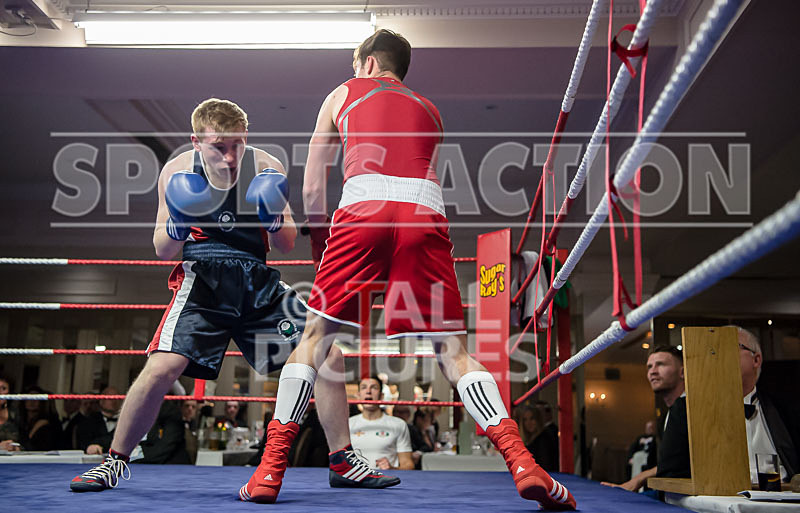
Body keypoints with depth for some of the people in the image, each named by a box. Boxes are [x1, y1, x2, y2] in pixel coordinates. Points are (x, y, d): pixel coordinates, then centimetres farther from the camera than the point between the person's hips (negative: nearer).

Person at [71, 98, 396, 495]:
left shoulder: (265, 168, -2)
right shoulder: (178, 171, -4)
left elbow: (287, 246, 4)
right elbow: (163, 250, 2)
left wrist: (274, 222, -18)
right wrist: (177, 227, -20)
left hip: (258, 282, 2)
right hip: (204, 278, -2)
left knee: (328, 354, -7)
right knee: (162, 366, -22)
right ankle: (115, 460, 5)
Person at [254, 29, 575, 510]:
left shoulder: (343, 94, 27)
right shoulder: (429, 110, 33)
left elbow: (312, 190, 24)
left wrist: (319, 246, 37)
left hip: (364, 205, -2)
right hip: (426, 213, 2)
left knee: (316, 335, 9)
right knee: (453, 350, 4)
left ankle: (271, 468, 8)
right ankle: (521, 462, -9)